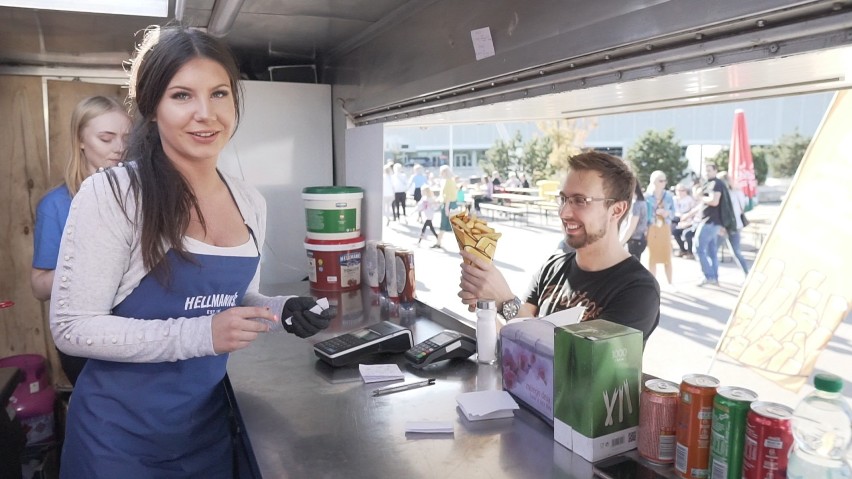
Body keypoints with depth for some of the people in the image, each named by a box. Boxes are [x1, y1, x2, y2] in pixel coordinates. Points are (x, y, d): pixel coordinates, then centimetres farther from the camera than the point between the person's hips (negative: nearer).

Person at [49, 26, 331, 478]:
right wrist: (201, 335, -26)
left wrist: (280, 310, -8)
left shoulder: (251, 203, -2)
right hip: (121, 430, -5)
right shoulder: (111, 194, -19)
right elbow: (72, 327, -18)